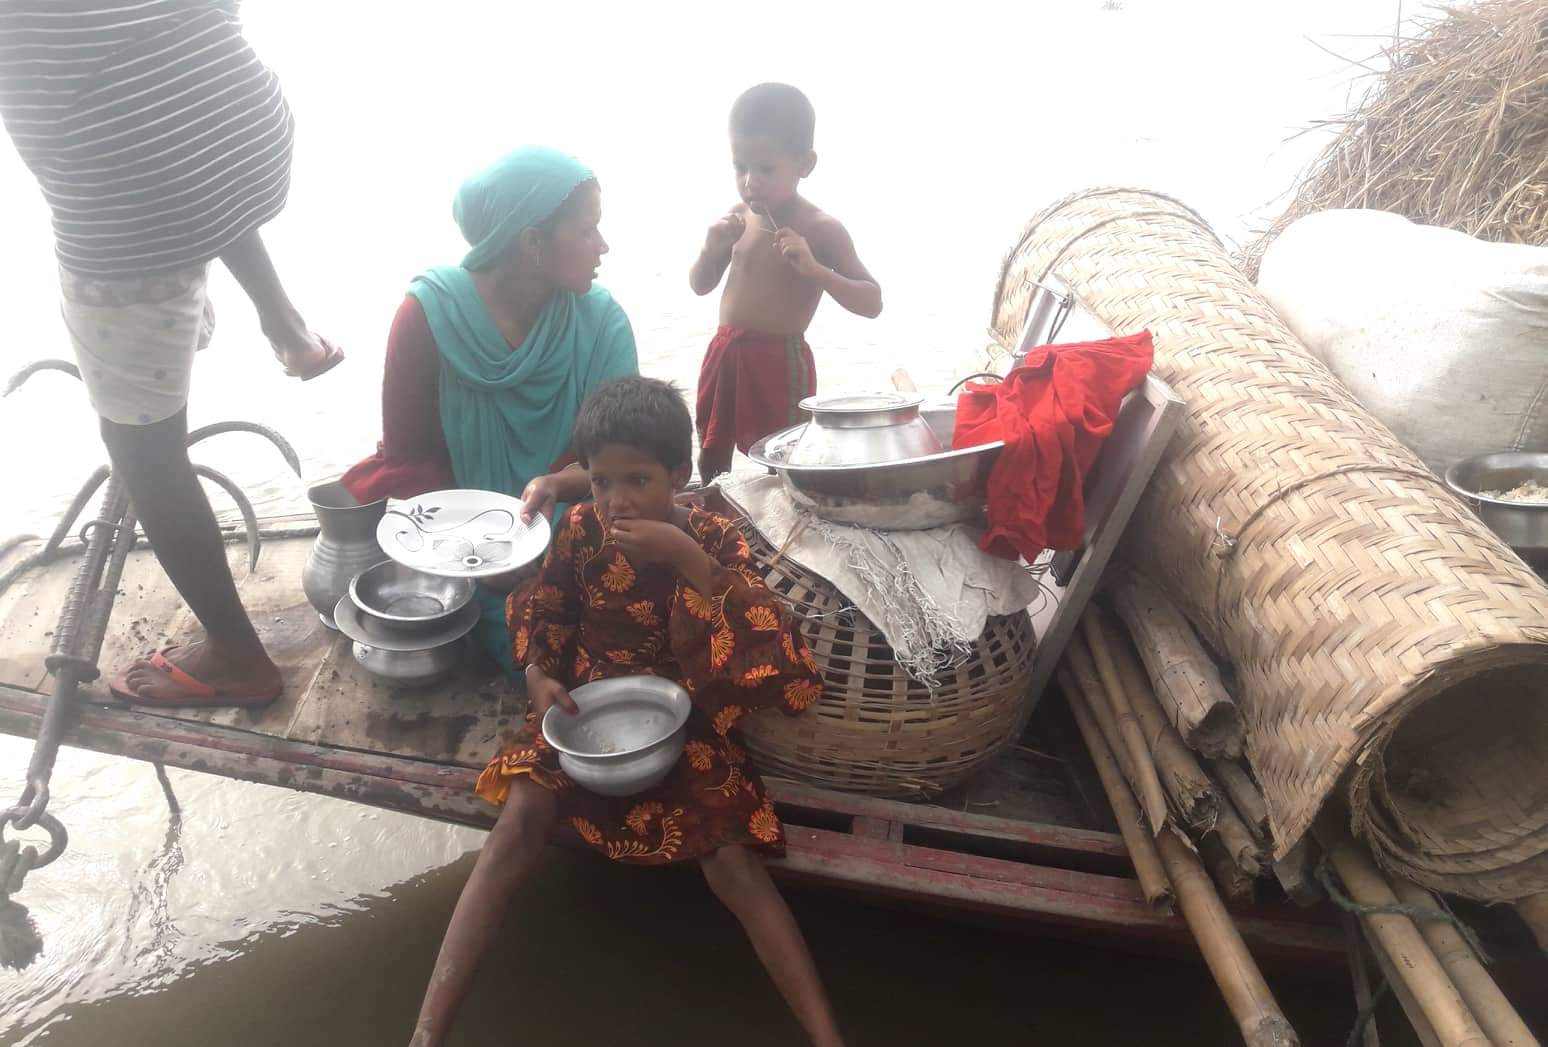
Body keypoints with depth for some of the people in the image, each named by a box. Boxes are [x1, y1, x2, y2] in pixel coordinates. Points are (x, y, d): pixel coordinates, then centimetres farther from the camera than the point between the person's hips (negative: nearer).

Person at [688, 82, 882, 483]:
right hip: (725, 356, 6)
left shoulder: (822, 229, -10)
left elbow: (872, 303, -13)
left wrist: (814, 268, -26)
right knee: (710, 463, 17)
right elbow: (700, 285, 15)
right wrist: (713, 248, -6)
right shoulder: (739, 217, 5)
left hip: (780, 363, -6)